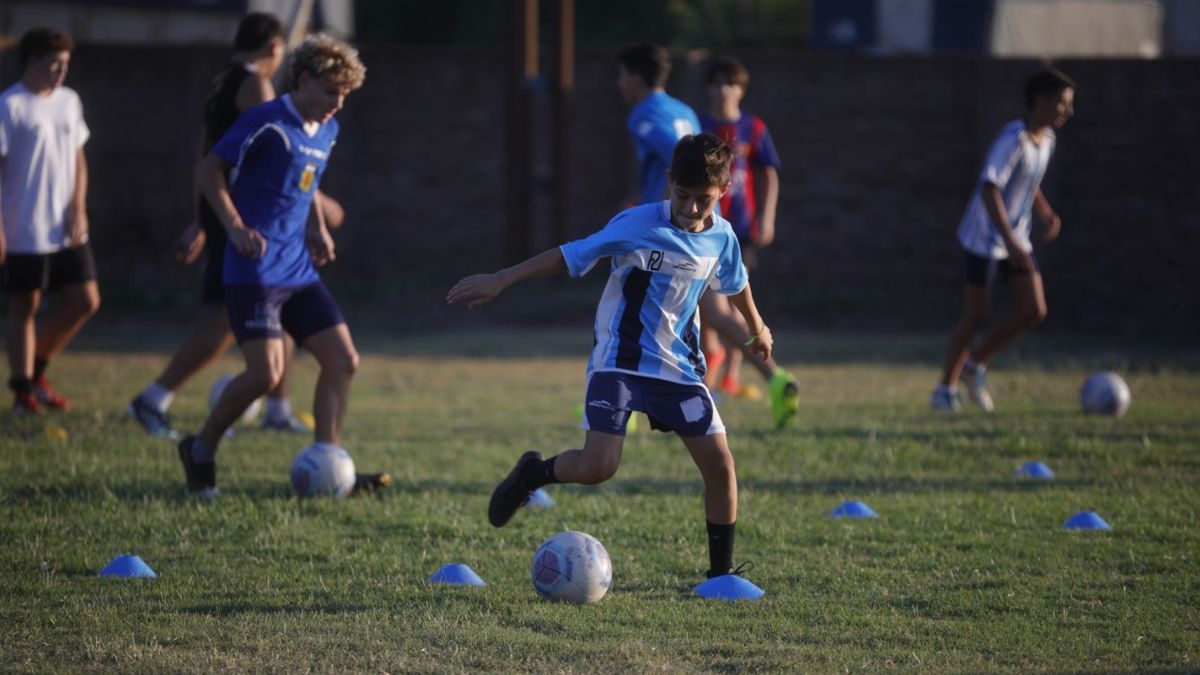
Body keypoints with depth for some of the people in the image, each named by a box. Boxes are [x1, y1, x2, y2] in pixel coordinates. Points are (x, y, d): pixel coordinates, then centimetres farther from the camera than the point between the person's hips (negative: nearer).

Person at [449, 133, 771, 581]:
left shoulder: (721, 236, 0)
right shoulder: (637, 226, -17)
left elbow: (736, 283, 21)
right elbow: (570, 256, -15)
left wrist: (757, 328, 39)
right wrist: (501, 280, -19)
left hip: (679, 367, 5)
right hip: (618, 362, -5)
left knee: (720, 464, -4)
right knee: (598, 466, -18)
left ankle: (722, 573, 11)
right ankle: (531, 474, 14)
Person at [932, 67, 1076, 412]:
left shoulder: (1046, 140, 6)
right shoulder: (1013, 139, -21)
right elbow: (989, 189, -28)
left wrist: (1046, 213, 6)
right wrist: (1009, 240, -34)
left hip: (1016, 240, 8)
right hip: (985, 238, -8)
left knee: (1034, 309, -1)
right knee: (976, 314, -3)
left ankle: (976, 365, 15)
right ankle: (945, 390, 10)